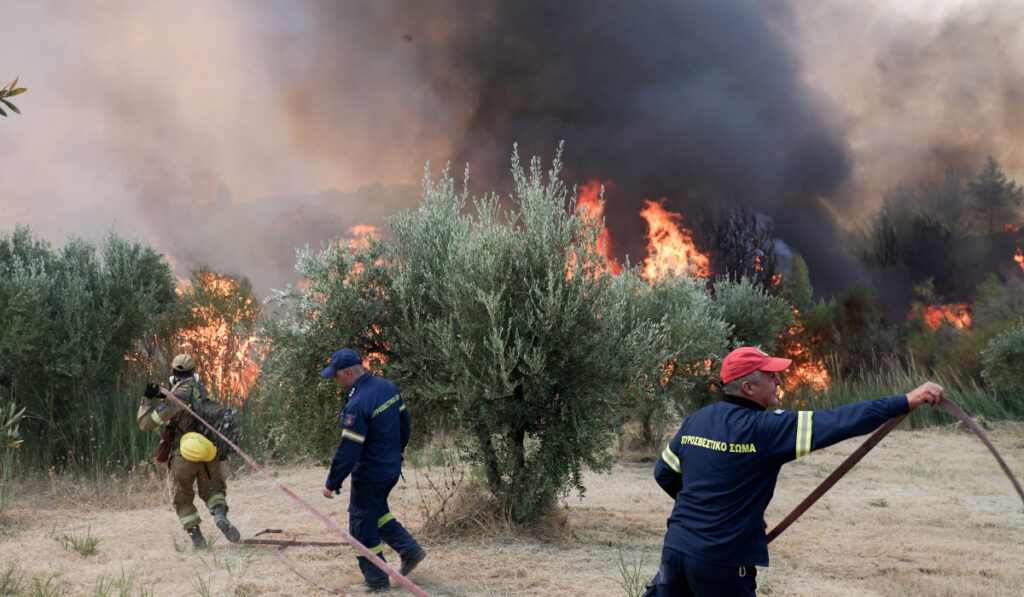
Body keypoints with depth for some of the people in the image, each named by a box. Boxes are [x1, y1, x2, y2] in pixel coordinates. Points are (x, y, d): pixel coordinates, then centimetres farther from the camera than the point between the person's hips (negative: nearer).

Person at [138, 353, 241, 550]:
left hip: (183, 456, -4)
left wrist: (147, 399, -3)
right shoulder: (201, 391, 1)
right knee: (212, 488, 22)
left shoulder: (175, 399, -16)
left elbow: (146, 423, -13)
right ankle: (220, 513, -8)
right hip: (208, 452, 4)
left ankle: (196, 536, 11)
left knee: (183, 499, 17)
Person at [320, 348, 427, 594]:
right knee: (377, 511, 28)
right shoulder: (388, 387, 0)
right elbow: (404, 423, 11)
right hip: (392, 469, 9)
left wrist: (332, 483, -13)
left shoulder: (357, 405, -27)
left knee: (362, 527, 6)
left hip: (369, 476, -9)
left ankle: (377, 582, 15)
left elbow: (348, 451, -24)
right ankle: (410, 550, 23)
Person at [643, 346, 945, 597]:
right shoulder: (764, 428, -15)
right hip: (721, 562, -6)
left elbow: (664, 474, 15)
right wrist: (908, 400, -17)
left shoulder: (694, 421, 5)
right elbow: (838, 423, -19)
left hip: (674, 549, 6)